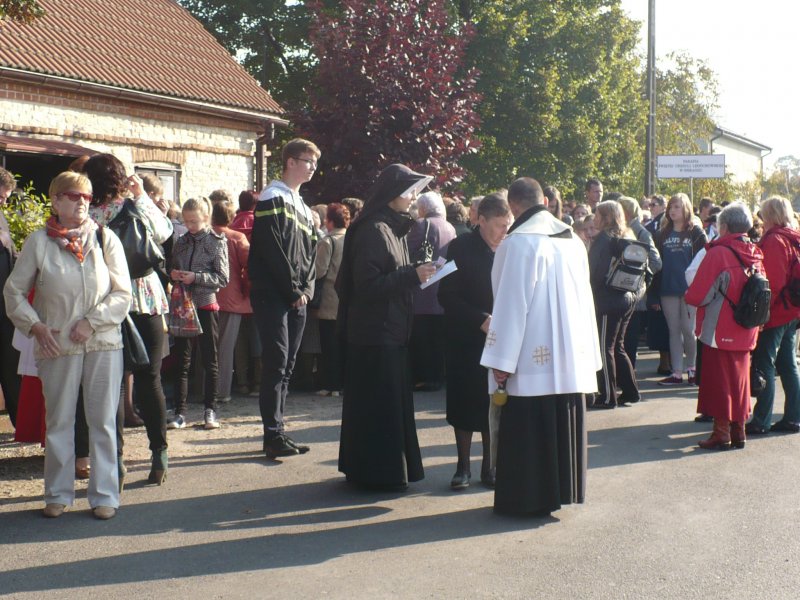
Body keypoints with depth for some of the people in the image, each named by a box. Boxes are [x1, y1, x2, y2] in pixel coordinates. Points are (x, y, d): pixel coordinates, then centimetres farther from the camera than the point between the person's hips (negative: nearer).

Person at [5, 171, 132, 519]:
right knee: (59, 420, 7)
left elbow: (123, 293, 1)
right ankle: (58, 494, 20)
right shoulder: (39, 242, 1)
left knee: (103, 421, 3)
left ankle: (105, 495, 12)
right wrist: (36, 327, -6)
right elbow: (14, 291, 5)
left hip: (104, 343, 0)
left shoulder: (105, 238, 2)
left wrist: (92, 321, -10)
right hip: (58, 345, 0)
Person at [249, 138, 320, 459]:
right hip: (273, 296, -8)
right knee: (276, 363, -10)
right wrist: (294, 290, -12)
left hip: (297, 297, 8)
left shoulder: (302, 206, 20)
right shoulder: (273, 198, -6)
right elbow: (272, 251, -14)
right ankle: (274, 435, -8)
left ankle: (277, 433, 14)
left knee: (286, 366, 9)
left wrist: (307, 288, 0)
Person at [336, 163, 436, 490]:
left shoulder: (393, 228, 14)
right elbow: (367, 284, -20)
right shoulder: (372, 231, -15)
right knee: (378, 402, -3)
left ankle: (391, 468, 22)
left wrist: (416, 273, 7)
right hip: (375, 332, -10)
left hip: (392, 331, 10)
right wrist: (412, 275, -22)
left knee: (394, 399, 13)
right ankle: (378, 472, 6)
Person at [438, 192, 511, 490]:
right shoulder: (461, 248, -7)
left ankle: (489, 465, 17)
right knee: (465, 402, 4)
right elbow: (447, 296, -9)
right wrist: (482, 319, -17)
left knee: (493, 404, 5)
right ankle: (463, 466, 14)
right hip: (465, 340, -2)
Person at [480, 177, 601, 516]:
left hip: (533, 357, -7)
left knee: (528, 432, 1)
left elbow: (511, 304, -15)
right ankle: (562, 488, 21)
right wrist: (588, 353, 16)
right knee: (564, 426, 13)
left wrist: (502, 360, -12)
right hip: (573, 356, 7)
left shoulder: (519, 242, -13)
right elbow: (584, 297, 11)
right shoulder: (573, 240, 7)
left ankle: (530, 498, 6)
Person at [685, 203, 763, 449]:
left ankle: (722, 433, 7)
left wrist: (688, 294, 1)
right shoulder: (755, 255, 2)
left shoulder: (718, 253, -18)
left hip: (720, 332, -6)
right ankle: (738, 430, 22)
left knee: (719, 382, 3)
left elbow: (696, 296, -19)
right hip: (746, 334, 6)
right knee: (740, 380, 16)